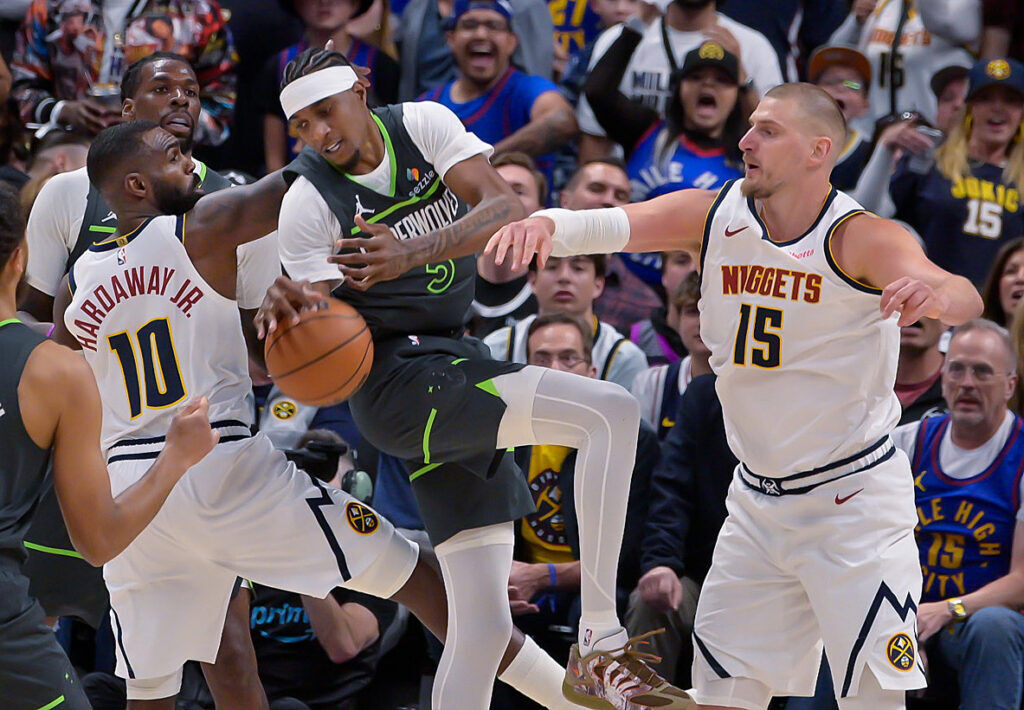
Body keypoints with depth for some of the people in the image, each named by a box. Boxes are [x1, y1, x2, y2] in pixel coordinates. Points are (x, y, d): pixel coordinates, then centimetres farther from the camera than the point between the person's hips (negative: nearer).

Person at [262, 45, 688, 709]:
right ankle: (602, 649, -27)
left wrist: (410, 254, -28)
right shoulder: (308, 205, -7)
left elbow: (508, 207, -12)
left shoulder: (423, 126, 3)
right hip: (402, 384, -6)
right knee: (612, 412, -26)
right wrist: (287, 310, -30)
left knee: (482, 629, 3)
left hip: (461, 369, 6)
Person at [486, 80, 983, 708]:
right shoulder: (713, 216, -4)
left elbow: (967, 300, -33)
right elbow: (610, 224, -17)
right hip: (757, 500, 5)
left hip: (855, 497, -5)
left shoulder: (862, 238, -17)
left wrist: (932, 292, -58)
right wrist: (543, 224, -40)